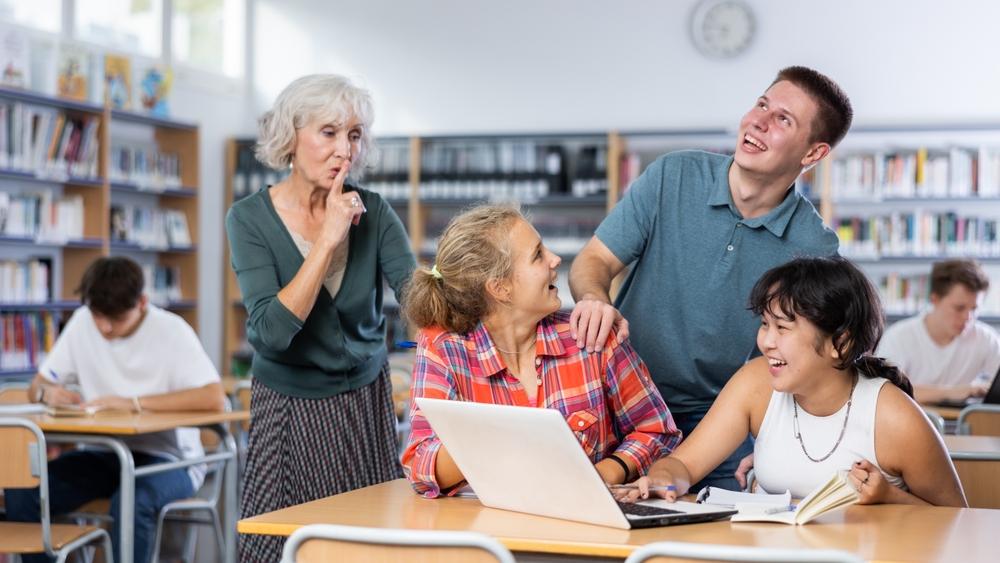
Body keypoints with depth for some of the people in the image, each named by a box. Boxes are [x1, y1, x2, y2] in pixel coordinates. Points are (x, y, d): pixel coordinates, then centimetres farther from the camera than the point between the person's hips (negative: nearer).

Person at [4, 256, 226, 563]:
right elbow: (37, 387, 9)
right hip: (104, 454, 5)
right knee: (21, 491, -21)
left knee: (133, 500, -38)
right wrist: (47, 393, -17)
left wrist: (133, 402, -29)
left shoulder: (171, 331, -13)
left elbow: (215, 399, -26)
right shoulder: (82, 324, 2)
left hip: (168, 457, -5)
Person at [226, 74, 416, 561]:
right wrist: (328, 239, -24)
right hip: (291, 407, -2)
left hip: (366, 402, 2)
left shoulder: (371, 212, -5)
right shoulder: (250, 219, -12)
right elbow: (272, 330, -23)